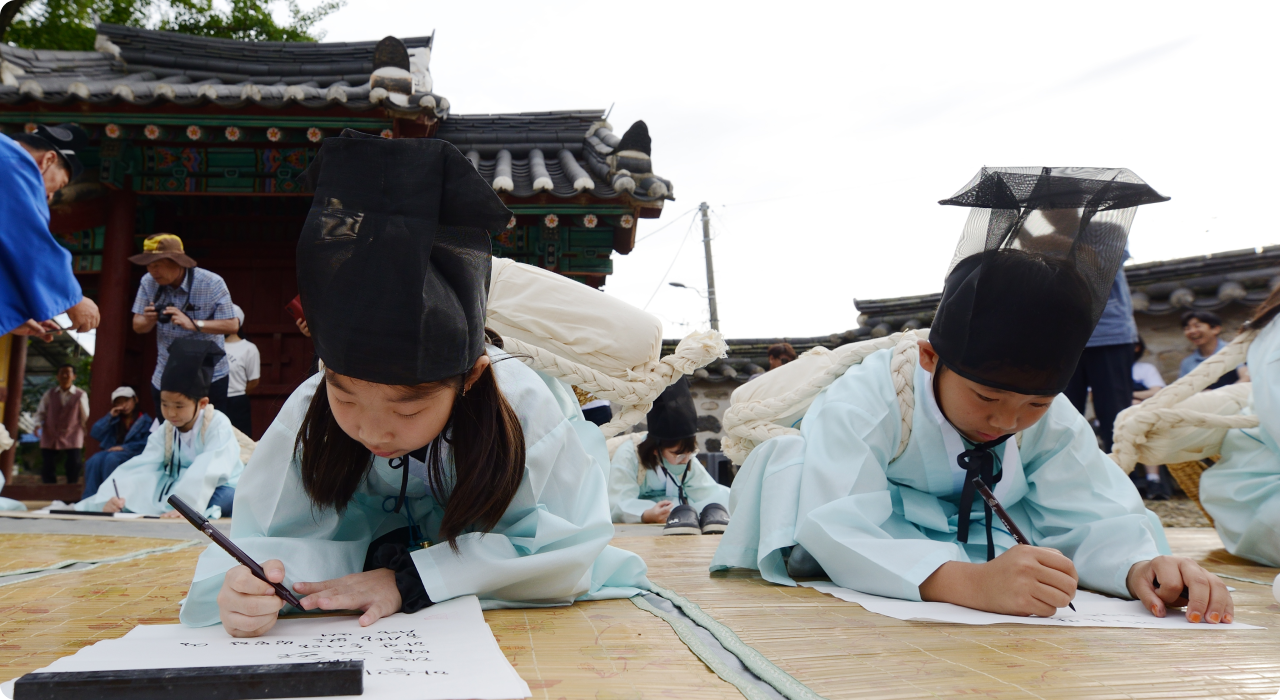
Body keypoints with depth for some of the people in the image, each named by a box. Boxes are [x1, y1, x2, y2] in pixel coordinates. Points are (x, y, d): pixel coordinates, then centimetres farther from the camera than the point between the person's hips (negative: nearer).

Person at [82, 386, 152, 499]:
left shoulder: (144, 420, 4)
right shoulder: (115, 419, 18)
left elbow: (146, 443, -9)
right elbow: (95, 434, 6)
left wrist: (124, 447, -16)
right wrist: (110, 416, -2)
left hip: (132, 453, -4)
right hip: (112, 451, 4)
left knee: (111, 459, -36)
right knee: (94, 461, -29)